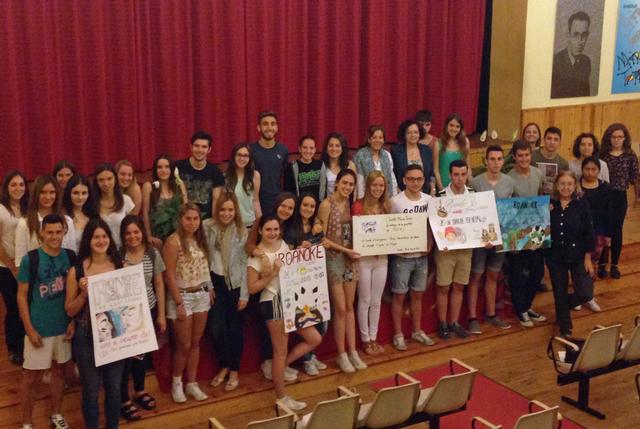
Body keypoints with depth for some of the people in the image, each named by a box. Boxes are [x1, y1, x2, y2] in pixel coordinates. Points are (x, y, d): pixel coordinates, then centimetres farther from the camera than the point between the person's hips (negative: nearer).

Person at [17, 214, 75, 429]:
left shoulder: (70, 256, -2)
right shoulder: (30, 259, -13)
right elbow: (22, 296, -9)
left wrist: (73, 320, 0)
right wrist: (30, 329, -12)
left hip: (63, 326, 4)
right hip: (39, 328, -4)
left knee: (59, 370, 17)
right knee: (31, 376, 5)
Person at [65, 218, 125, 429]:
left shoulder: (120, 266, -2)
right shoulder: (76, 271, -9)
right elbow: (70, 310, -5)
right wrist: (84, 293, -20)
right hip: (87, 338, -2)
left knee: (114, 388, 15)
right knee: (91, 391, 10)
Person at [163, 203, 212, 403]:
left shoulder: (200, 240, 7)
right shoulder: (173, 241, -14)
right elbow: (169, 276, -15)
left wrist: (209, 289, 3)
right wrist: (179, 303, -15)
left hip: (201, 295, 6)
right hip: (182, 296, -6)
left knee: (196, 343, 11)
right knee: (184, 345, 2)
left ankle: (191, 384, 22)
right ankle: (176, 383, 22)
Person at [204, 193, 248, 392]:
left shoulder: (242, 232, -5)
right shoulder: (207, 227, -4)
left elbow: (245, 263, -5)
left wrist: (244, 294, -7)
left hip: (235, 284, -1)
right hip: (215, 282, 1)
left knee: (234, 327, 8)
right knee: (215, 328, 1)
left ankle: (234, 371, 22)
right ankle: (224, 366, 24)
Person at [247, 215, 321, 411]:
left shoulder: (283, 245, 7)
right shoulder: (257, 255, -12)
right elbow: (252, 288, -13)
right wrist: (273, 273, -19)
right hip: (273, 303, -7)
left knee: (314, 338, 7)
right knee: (281, 351, 2)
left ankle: (280, 366, 23)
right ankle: (281, 398, 16)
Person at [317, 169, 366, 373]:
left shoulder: (350, 204, 8)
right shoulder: (326, 205, -10)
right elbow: (322, 238, -11)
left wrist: (351, 251, -3)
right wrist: (345, 250, -13)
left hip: (349, 259, 6)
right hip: (333, 259, -6)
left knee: (350, 307, 9)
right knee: (340, 309, -1)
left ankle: (352, 351, 16)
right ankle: (342, 355, 10)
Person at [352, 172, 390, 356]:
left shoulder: (386, 207, 7)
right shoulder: (358, 206, -9)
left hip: (382, 259, 5)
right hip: (364, 258, -5)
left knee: (376, 301, 11)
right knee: (364, 301, 4)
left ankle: (373, 338, 22)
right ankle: (365, 339, 15)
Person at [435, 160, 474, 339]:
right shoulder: (441, 196, -12)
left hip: (466, 247, 4)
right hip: (446, 248, -3)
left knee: (459, 287, 12)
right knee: (444, 287, 5)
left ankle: (454, 323, 23)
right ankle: (442, 324, 18)